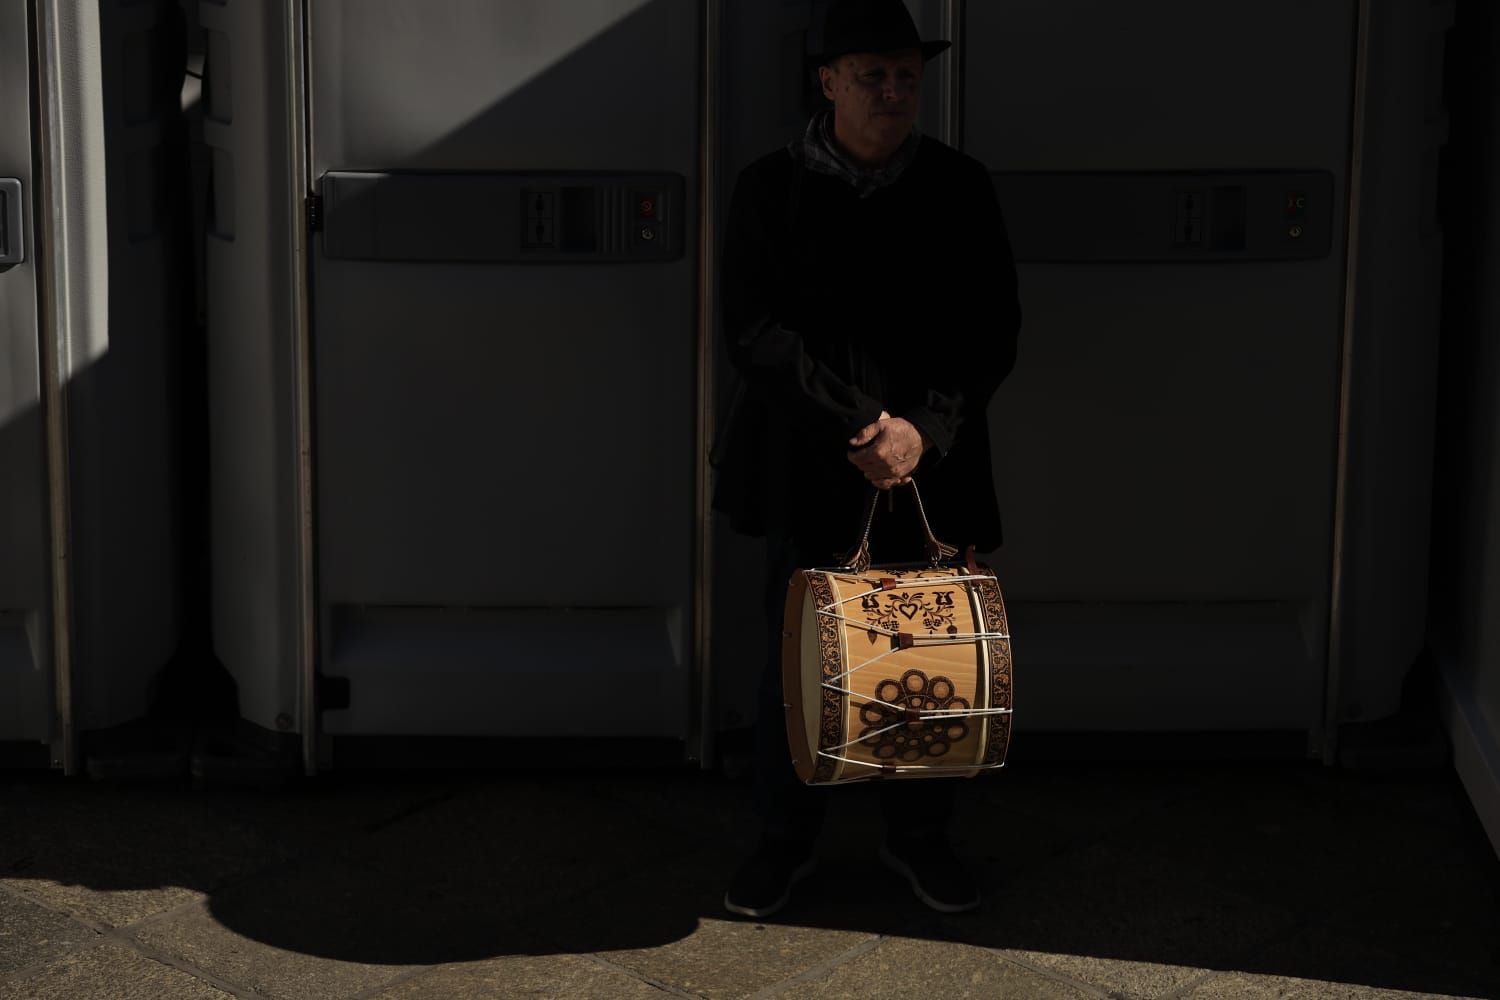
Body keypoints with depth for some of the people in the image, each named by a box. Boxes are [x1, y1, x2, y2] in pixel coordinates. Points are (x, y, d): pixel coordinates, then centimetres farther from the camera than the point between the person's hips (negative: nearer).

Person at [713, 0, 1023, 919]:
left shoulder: (960, 187, 4)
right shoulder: (772, 188, 0)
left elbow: (994, 331, 3)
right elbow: (754, 329, -6)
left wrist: (924, 430, -11)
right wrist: (859, 427, -14)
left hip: (934, 461, 1)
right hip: (811, 464, -1)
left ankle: (921, 837, 22)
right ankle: (786, 841, 19)